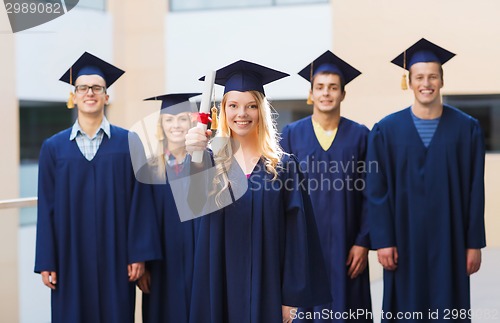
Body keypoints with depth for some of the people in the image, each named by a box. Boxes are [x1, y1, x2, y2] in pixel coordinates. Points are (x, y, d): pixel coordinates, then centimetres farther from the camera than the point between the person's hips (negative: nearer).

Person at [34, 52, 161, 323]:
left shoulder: (128, 143, 2)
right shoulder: (53, 147, 5)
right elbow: (47, 207, 3)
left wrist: (139, 254, -7)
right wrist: (46, 262, -1)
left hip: (115, 256, -1)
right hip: (71, 257, 1)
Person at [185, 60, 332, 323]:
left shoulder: (283, 166, 2)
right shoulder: (211, 162, 2)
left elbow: (296, 234, 0)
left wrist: (292, 298, -7)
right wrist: (194, 158, -43)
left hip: (267, 288, 0)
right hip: (221, 288, 1)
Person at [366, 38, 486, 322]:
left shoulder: (467, 129, 1)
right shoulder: (387, 130, 0)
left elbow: (475, 191, 0)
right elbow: (377, 191, -2)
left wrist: (474, 243, -2)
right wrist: (383, 241, -7)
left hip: (448, 241, 0)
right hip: (404, 241, 0)